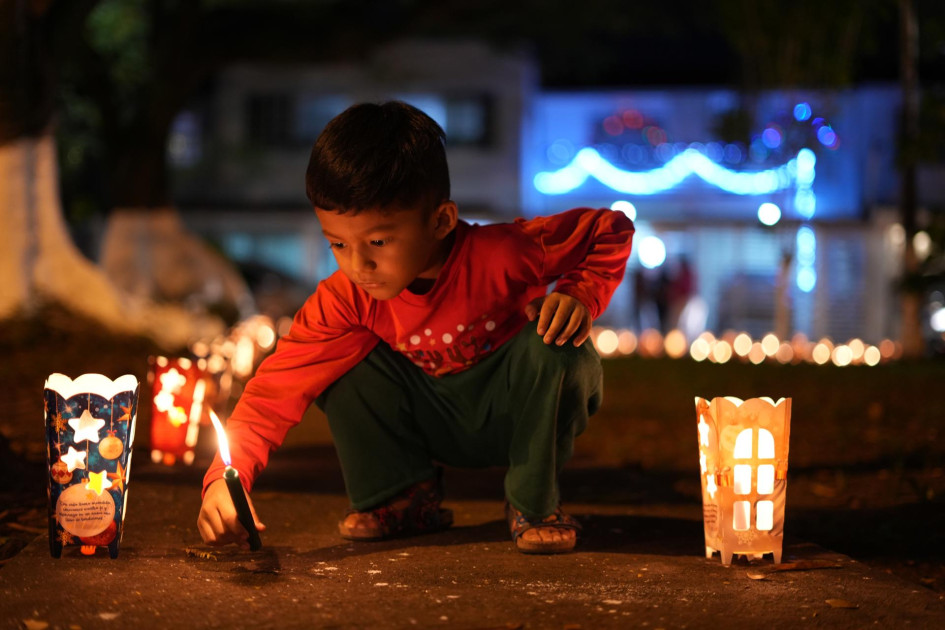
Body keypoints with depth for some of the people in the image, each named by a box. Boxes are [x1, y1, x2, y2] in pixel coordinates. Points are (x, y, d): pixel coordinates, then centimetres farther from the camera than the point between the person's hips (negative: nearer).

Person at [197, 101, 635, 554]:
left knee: (558, 347, -34)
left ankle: (533, 504, -12)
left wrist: (579, 295, -35)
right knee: (344, 362, -18)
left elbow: (613, 228, -18)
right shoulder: (346, 297, -21)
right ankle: (404, 498, 0)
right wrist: (225, 477, -38)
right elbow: (280, 382, -25)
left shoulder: (499, 253, -30)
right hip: (439, 426, 3)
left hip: (524, 411, -2)